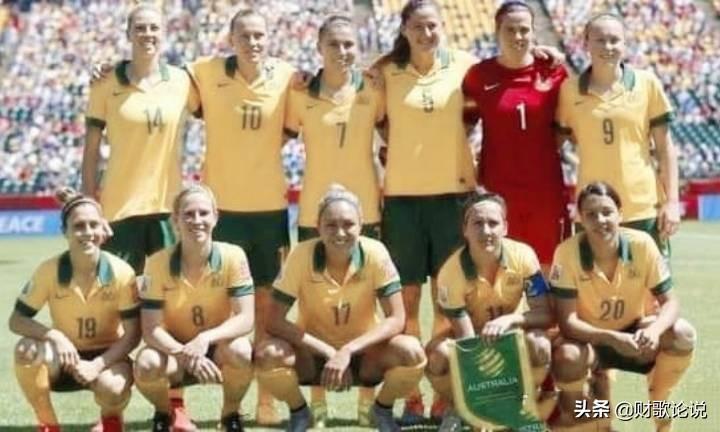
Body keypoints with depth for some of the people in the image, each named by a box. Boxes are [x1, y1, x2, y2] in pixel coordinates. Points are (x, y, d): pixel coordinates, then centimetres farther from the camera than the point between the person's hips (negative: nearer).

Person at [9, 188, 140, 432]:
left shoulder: (121, 272, -17)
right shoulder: (49, 270, -14)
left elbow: (133, 333, -13)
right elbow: (16, 320, -13)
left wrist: (97, 365, -26)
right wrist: (54, 336, -32)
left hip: (107, 355, -1)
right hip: (65, 354, 1)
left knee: (113, 391, -35)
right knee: (26, 350, -32)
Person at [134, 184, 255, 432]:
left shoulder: (233, 256, -15)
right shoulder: (158, 263, -14)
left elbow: (245, 319, -19)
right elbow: (151, 329, -16)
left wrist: (205, 339, -37)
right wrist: (185, 355, -35)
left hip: (216, 348, 0)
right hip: (175, 349, 0)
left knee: (239, 351, -35)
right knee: (146, 365, -32)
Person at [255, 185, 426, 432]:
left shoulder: (375, 254, -17)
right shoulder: (301, 256, -18)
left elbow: (396, 319, -17)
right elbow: (275, 322, -17)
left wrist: (348, 351, -29)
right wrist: (328, 351, -26)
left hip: (363, 354, 0)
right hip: (315, 355, 0)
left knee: (411, 352, -30)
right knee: (267, 355, -31)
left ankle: (383, 409, 4)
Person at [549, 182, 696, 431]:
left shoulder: (642, 244, -18)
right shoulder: (567, 253, -23)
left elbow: (670, 302, -13)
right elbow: (567, 321, -22)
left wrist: (654, 331, -36)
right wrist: (611, 338, -39)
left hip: (631, 332, 2)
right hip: (588, 338, -2)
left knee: (683, 334, -26)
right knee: (566, 358, -37)